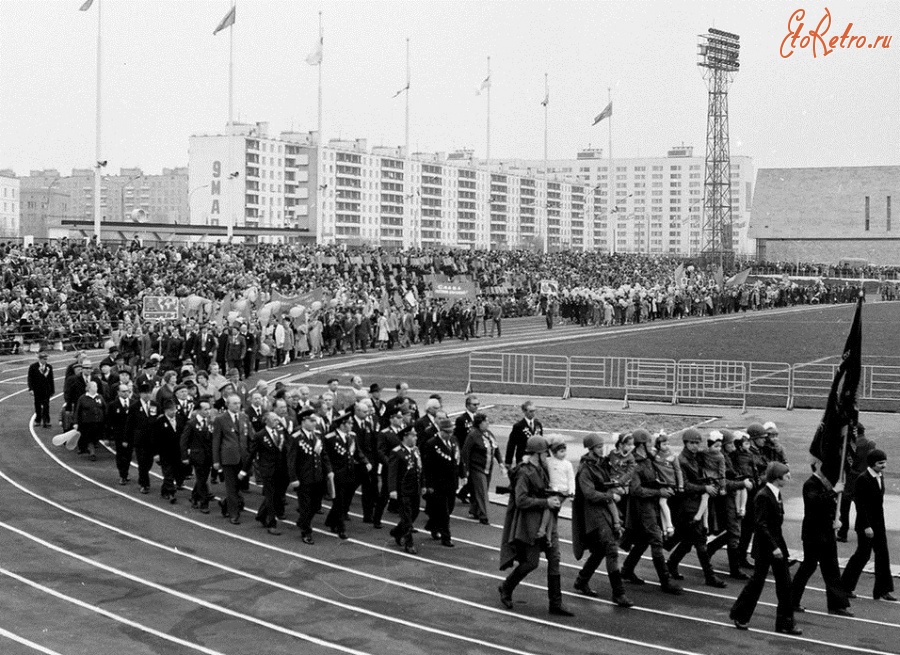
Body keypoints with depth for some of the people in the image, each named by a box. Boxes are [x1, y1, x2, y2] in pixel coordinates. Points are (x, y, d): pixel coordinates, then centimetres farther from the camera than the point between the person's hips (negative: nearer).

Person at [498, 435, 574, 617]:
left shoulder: (541, 470, 11)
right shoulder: (524, 473, -16)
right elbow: (521, 501, -22)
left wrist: (553, 499, 7)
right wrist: (546, 502, -21)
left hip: (545, 520, 9)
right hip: (529, 522, -8)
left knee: (554, 558, 3)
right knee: (531, 562, -4)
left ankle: (556, 603, 7)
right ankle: (506, 588, 22)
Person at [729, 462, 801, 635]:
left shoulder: (776, 494, 8)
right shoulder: (763, 496, -19)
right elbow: (761, 525, -22)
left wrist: (778, 545, 16)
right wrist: (773, 547, -24)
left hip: (777, 544, 8)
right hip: (764, 546, -8)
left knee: (785, 584, 5)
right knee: (757, 580, 4)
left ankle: (785, 623, 10)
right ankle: (740, 615, 22)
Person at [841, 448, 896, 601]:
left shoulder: (880, 477, 8)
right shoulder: (863, 480, -17)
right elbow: (860, 504, -19)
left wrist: (879, 523, 14)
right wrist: (866, 526, -21)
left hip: (879, 524, 8)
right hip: (866, 524, -8)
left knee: (883, 555, 6)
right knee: (863, 555, 0)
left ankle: (883, 590, 11)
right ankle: (845, 587, 14)